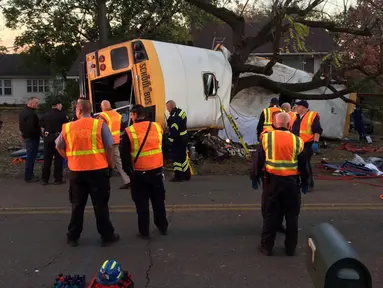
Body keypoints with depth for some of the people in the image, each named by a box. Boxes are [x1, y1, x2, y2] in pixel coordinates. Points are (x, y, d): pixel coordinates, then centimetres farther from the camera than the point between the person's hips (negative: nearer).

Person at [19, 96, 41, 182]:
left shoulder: (23, 112, 12)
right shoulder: (31, 114, -23)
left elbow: (21, 126, 17)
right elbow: (32, 128, -28)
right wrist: (39, 133, -15)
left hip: (26, 136, 11)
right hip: (32, 138, -10)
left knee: (30, 157, 19)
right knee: (31, 157, -2)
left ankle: (29, 174, 28)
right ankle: (28, 177, 5)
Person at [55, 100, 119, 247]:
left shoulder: (68, 127, 1)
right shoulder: (100, 124, -6)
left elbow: (59, 147, 9)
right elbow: (109, 147, -8)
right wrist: (110, 163, 6)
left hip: (76, 171, 2)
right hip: (98, 170, -2)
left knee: (77, 205, 15)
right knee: (100, 204, 8)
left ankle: (73, 237, 24)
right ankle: (107, 235, 16)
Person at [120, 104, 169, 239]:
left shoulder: (129, 131, -10)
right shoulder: (158, 127, 1)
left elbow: (124, 155, -7)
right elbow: (164, 147, 12)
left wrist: (128, 170, 5)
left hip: (139, 172, -3)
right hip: (156, 170, 3)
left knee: (142, 202, 7)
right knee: (158, 200, 16)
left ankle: (144, 231, 12)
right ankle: (163, 227, 26)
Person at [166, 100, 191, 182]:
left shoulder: (174, 117, -23)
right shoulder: (181, 111, 8)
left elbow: (174, 131, -26)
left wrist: (170, 140, -22)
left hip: (178, 139, -10)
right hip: (184, 137, 10)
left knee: (176, 157, -1)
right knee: (183, 155, 17)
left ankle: (178, 176, 5)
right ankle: (187, 175, 26)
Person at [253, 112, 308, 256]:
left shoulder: (267, 137, -3)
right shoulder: (297, 140, -2)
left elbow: (259, 160, 2)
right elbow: (302, 164, 4)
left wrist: (256, 177, 14)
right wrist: (305, 182, 16)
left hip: (272, 180, 0)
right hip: (291, 181, 0)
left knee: (270, 214, 9)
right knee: (292, 215, 13)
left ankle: (267, 246, 16)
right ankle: (291, 247, 22)